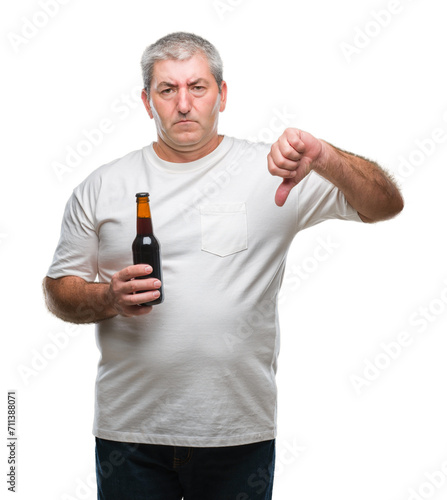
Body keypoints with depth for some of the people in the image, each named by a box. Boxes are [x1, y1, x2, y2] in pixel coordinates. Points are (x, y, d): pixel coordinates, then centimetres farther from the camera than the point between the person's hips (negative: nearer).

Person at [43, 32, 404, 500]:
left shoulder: (270, 172, -2)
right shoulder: (102, 186, 4)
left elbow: (385, 205, -8)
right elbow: (58, 290, 8)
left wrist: (323, 159, -27)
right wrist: (108, 299, -13)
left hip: (239, 434, -1)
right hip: (129, 429, 1)